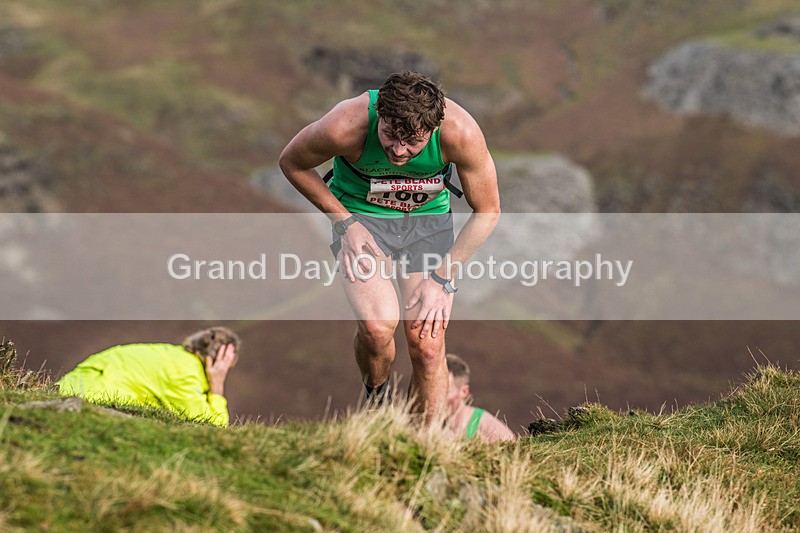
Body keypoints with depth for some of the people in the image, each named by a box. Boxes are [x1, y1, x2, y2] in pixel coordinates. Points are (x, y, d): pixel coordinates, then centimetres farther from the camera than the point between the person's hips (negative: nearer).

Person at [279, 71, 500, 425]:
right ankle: (376, 401, 7)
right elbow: (292, 163, -8)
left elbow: (486, 211, -12)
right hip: (360, 216, -1)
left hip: (428, 219, 1)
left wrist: (442, 277, -13)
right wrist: (344, 223, -12)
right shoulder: (346, 127, -32)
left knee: (427, 345, -10)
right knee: (378, 324, -25)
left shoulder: (460, 132, -29)